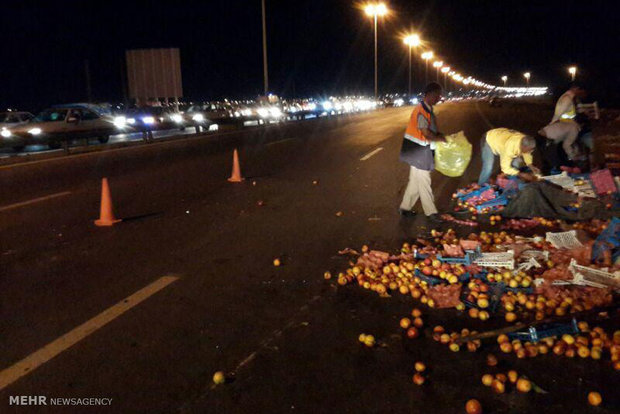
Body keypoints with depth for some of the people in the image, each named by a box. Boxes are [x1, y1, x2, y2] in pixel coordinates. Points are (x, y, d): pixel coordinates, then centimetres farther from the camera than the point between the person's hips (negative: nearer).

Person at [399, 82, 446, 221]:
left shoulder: (428, 109, 10)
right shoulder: (421, 111, -21)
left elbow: (431, 129, 18)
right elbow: (427, 134, -22)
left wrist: (439, 135, 0)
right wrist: (442, 139, -9)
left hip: (421, 151, 10)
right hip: (418, 151, -10)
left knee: (416, 181, 16)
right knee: (424, 182, 1)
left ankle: (405, 208, 26)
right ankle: (430, 212, 11)